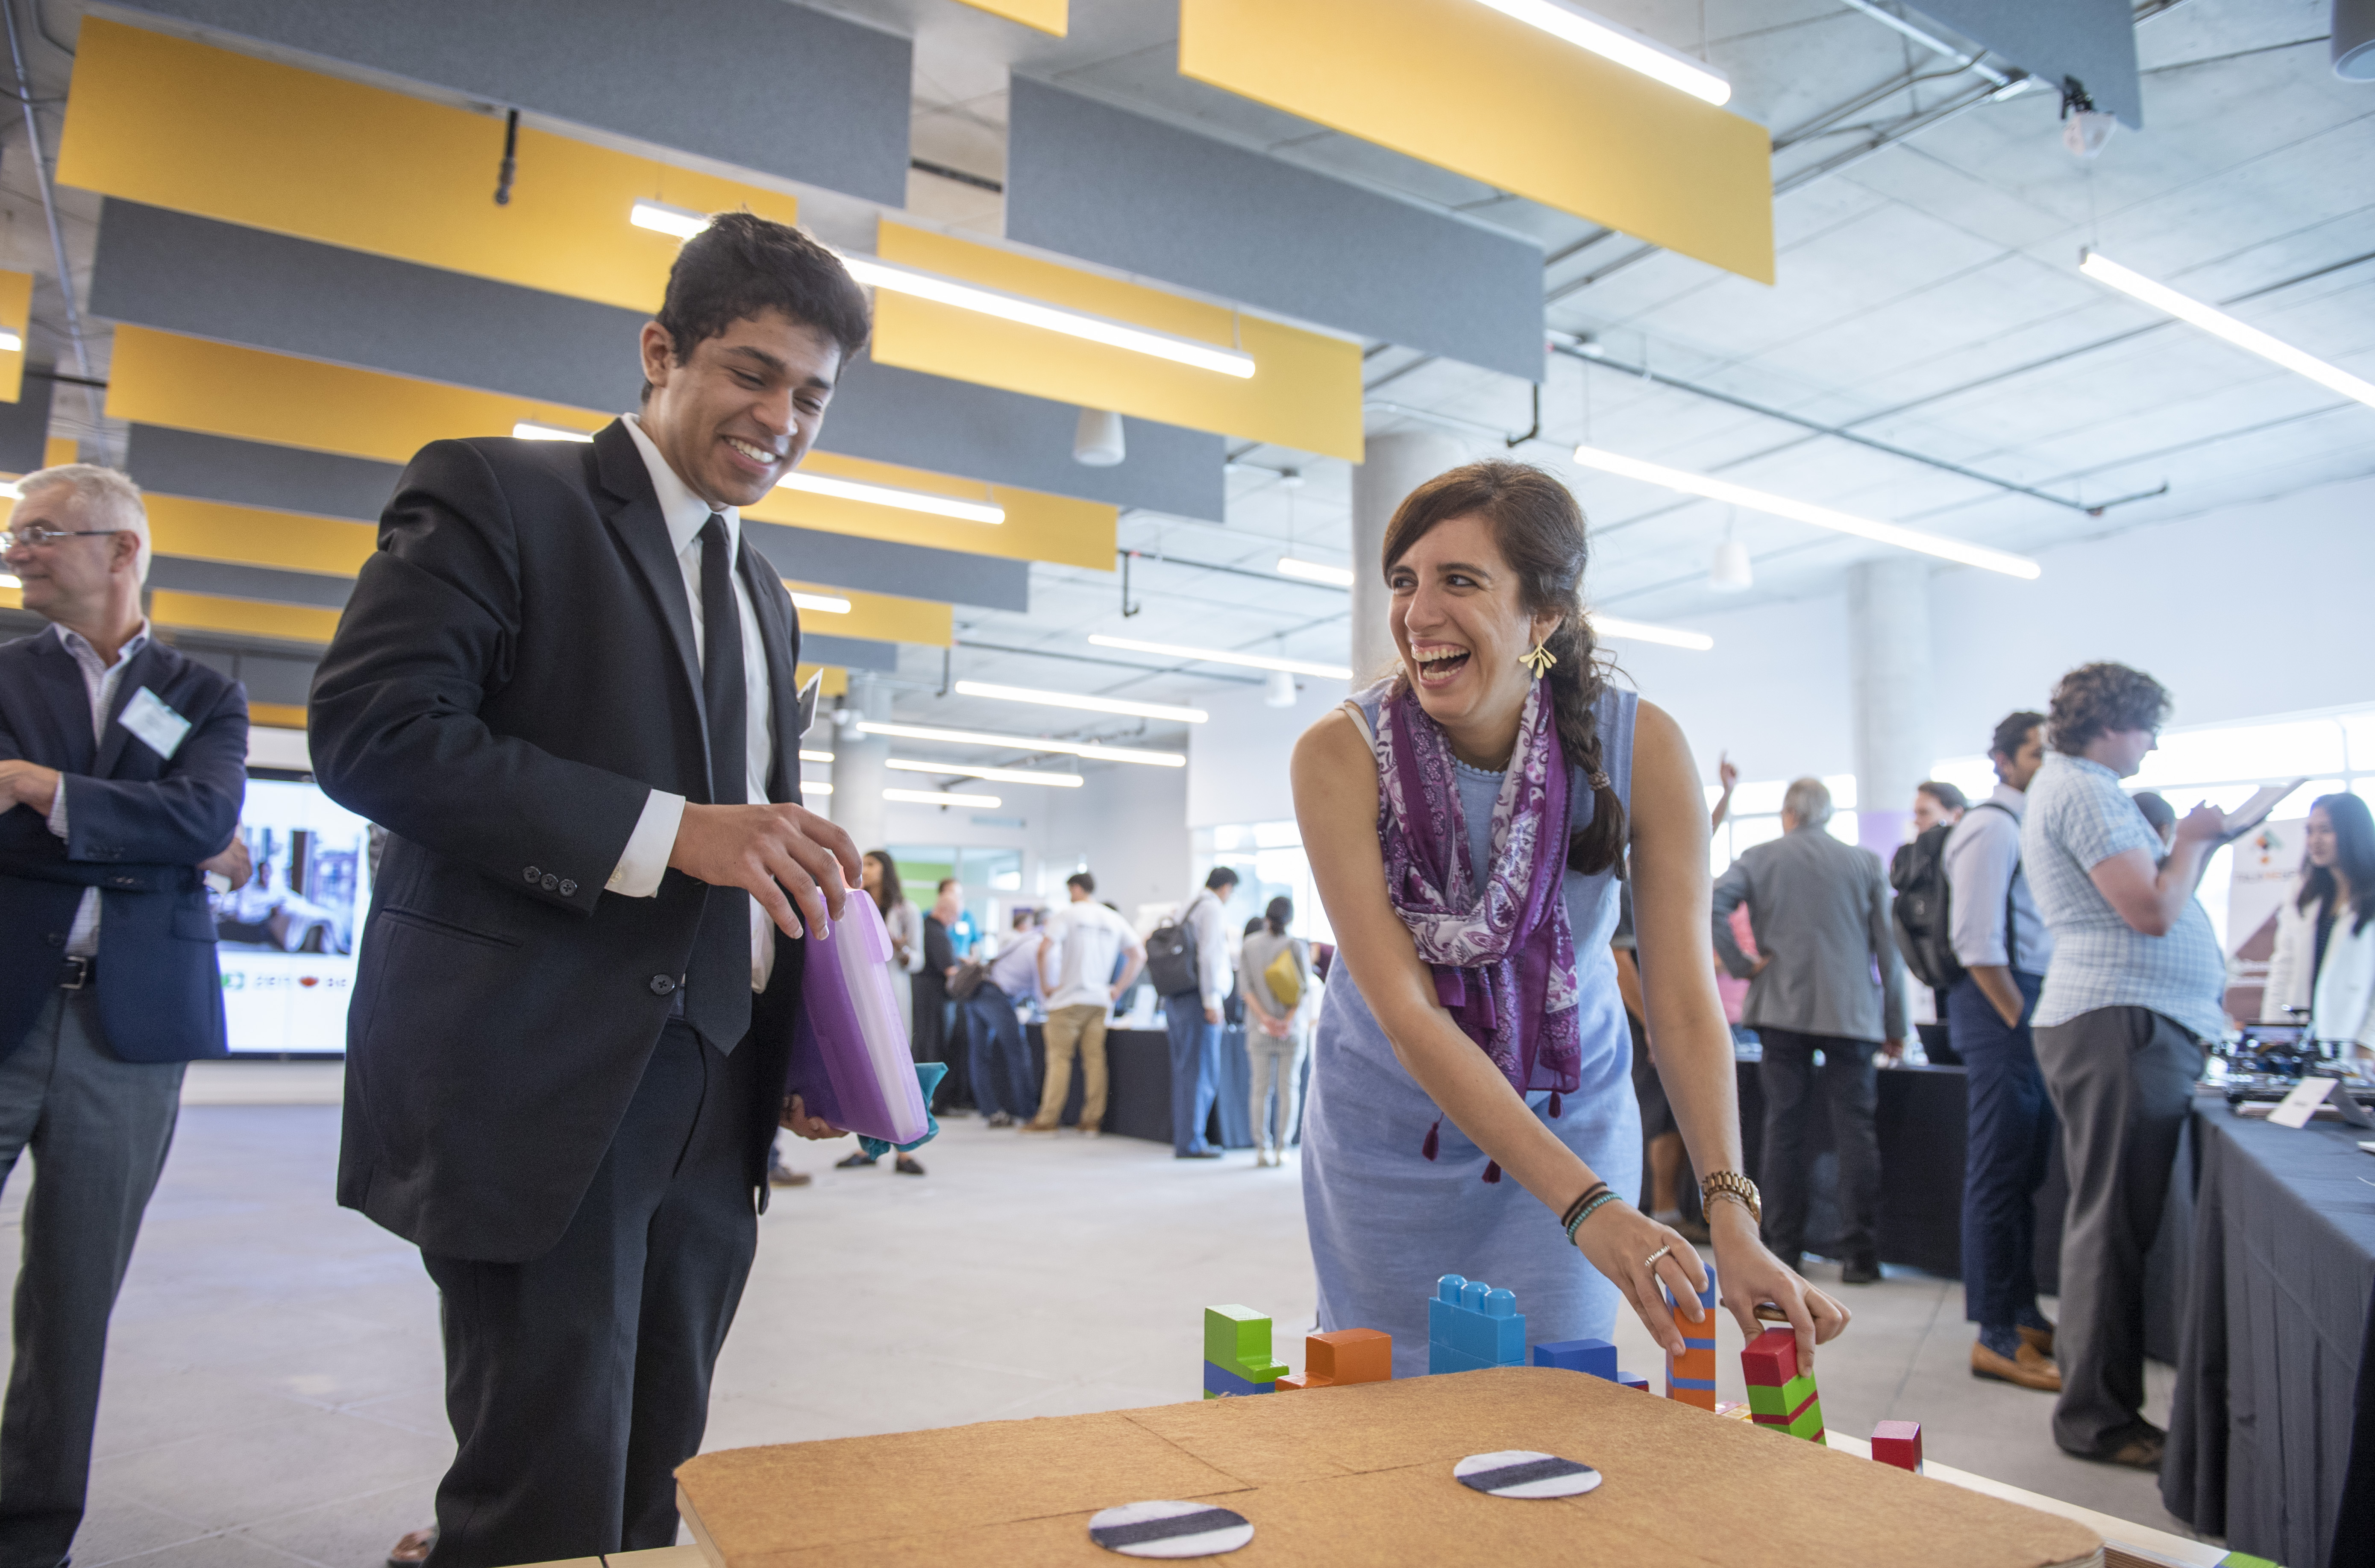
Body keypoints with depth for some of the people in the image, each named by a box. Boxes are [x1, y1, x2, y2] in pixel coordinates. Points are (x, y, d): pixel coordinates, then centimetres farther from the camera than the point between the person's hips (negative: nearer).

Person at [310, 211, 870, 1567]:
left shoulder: (766, 598, 19)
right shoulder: (498, 497, -1)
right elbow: (371, 727, -14)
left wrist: (796, 1047, 9)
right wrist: (669, 830, -20)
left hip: (709, 1097, 7)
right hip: (541, 1083, -6)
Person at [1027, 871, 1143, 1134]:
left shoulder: (1066, 914, -3)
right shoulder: (1115, 920, 12)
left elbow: (1045, 949, -15)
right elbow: (1139, 955, 10)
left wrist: (1046, 984, -4)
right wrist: (1118, 989, 12)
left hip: (1068, 998, -5)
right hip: (1100, 999, 5)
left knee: (1059, 1058, -2)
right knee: (1094, 1059, 4)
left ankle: (1047, 1120, 0)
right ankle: (1092, 1121, 4)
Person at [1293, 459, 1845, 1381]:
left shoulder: (1642, 750, -18)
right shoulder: (1341, 756, -23)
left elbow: (1685, 1000, -18)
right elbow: (1404, 1009, -27)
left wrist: (1733, 1217, -30)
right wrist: (1584, 1205, -35)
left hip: (1571, 1121, 1)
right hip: (1390, 1138, 0)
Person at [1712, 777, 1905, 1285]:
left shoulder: (1759, 858, 3)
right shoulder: (1865, 863, 6)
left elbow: (1711, 908, -12)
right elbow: (1887, 948, 6)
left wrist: (1742, 965, -3)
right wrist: (1896, 1024, 11)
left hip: (1781, 1009, 0)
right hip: (1851, 1013, 0)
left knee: (1784, 1126, 6)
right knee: (1855, 1129, 4)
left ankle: (1784, 1248, 11)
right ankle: (1858, 1254, 3)